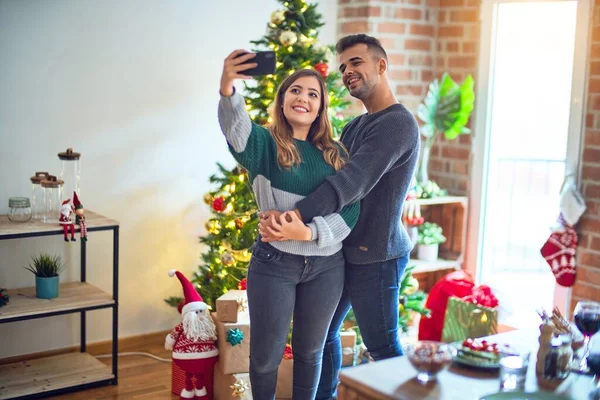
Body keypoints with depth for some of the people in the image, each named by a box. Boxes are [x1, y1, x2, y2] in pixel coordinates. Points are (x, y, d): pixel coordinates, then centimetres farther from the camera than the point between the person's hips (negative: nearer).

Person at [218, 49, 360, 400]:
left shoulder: (336, 154, 5)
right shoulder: (265, 144, -5)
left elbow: (350, 210, -3)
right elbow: (236, 129, -28)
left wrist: (310, 232, -20)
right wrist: (228, 91, -50)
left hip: (326, 266, 3)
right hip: (274, 262, -2)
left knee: (310, 351, 18)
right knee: (266, 354, 9)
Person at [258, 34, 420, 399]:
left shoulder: (397, 124, -17)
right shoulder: (355, 127, 12)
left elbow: (353, 182, -29)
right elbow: (333, 176, 7)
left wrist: (294, 217, -37)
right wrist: (280, 213, -10)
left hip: (376, 256, -9)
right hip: (344, 251, 9)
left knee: (383, 347, 5)